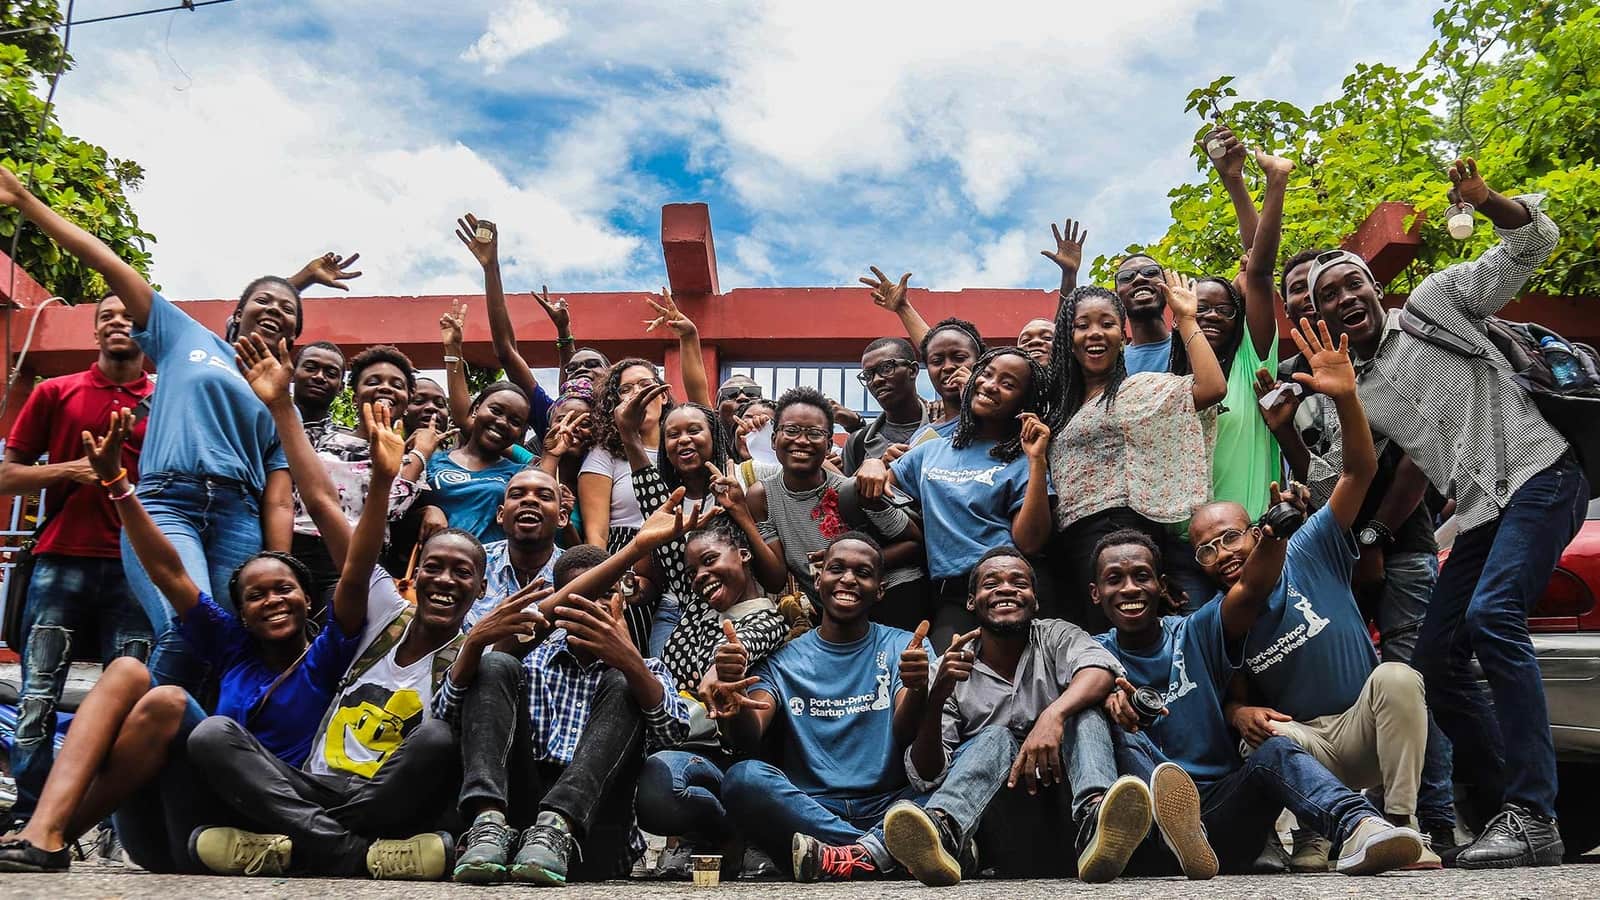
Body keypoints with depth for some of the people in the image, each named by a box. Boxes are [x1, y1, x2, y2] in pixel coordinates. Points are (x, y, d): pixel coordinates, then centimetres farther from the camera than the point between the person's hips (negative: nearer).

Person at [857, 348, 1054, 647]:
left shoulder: (1022, 460, 7)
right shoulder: (932, 451, 22)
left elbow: (1029, 542, -6)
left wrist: (1037, 460, -9)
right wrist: (872, 464, 2)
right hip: (949, 597, 3)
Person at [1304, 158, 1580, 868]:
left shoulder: (1434, 301, 6)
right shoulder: (1358, 396, 16)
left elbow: (1533, 243, 6)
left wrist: (1484, 200, -12)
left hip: (1539, 472, -7)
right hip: (1480, 512, 7)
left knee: (1491, 616, -27)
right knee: (1436, 660, 3)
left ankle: (1533, 817, -24)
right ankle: (1505, 805, 15)